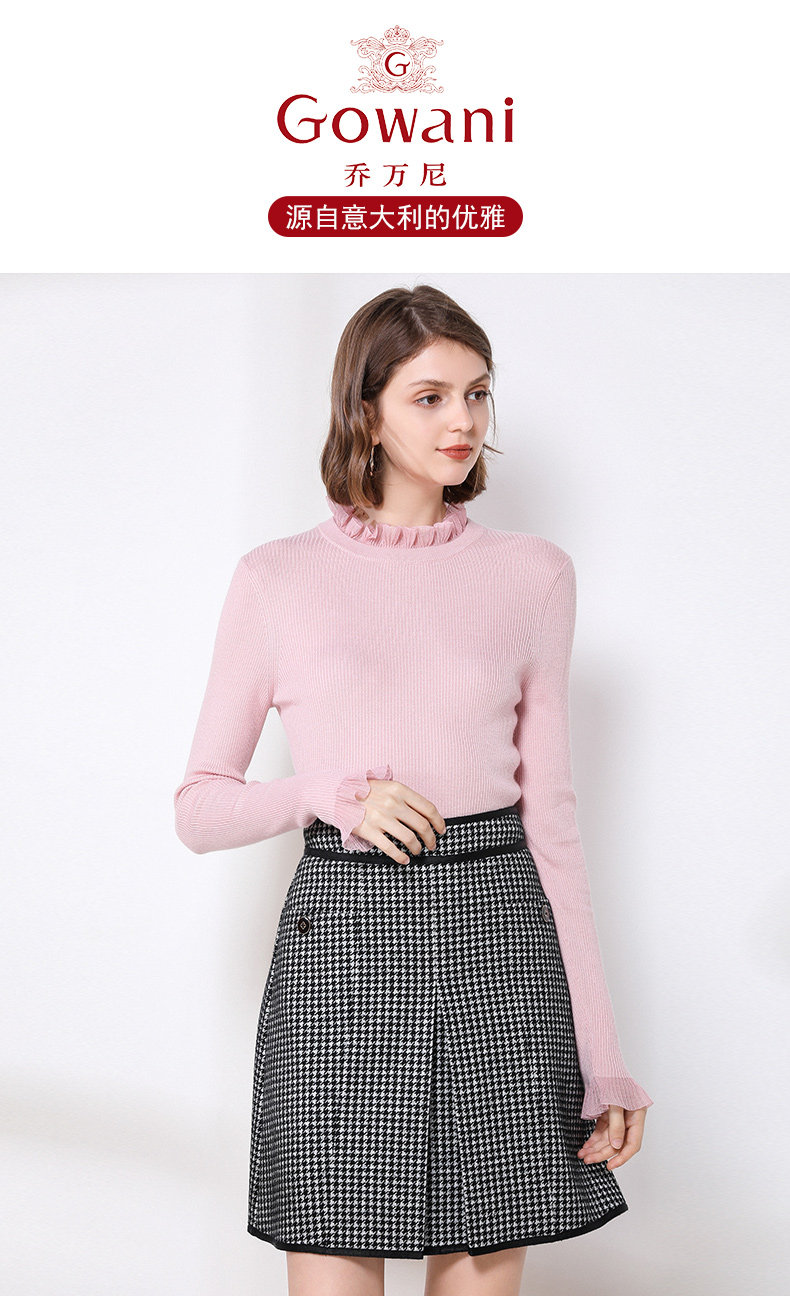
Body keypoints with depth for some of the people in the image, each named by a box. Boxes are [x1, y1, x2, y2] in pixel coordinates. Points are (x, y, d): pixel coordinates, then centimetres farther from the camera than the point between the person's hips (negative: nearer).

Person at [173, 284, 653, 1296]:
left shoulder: (533, 575, 8)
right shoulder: (278, 579, 4)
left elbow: (551, 817, 7)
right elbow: (199, 809, 7)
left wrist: (601, 1056, 3)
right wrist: (332, 796, -13)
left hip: (496, 944, 1)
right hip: (340, 943, -1)